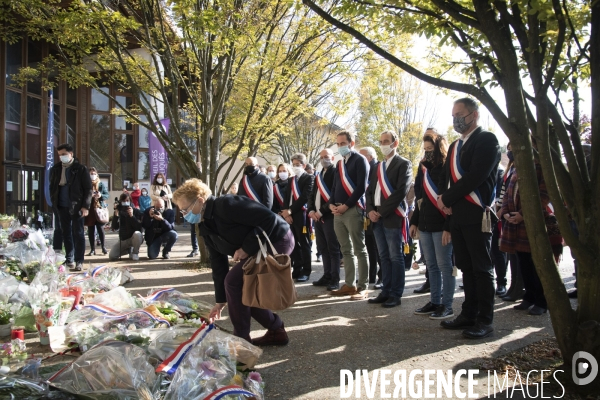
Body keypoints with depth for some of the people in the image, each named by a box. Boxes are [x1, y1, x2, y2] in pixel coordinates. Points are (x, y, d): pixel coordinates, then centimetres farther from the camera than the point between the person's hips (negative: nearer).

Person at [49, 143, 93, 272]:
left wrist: (86, 206, -12)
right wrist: (54, 202, 5)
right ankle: (69, 259, 19)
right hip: (62, 207, 4)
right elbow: (52, 187, 16)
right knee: (66, 233, 10)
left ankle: (79, 261, 5)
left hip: (77, 206, -4)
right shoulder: (55, 169, 8)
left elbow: (88, 188, -6)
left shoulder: (80, 169, -5)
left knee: (78, 233, 1)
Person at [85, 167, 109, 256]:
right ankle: (92, 249, 9)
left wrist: (101, 195, -16)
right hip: (89, 209, 1)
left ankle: (103, 247, 13)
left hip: (99, 209, -1)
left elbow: (107, 195, 4)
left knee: (100, 228, -1)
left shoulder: (101, 184, 6)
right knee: (91, 230, 3)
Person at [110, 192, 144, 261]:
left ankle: (135, 252, -11)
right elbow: (114, 228, -10)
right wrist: (116, 215, -21)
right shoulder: (119, 212, 0)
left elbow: (139, 227, -22)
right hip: (123, 239, 4)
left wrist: (132, 215, -29)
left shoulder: (137, 212, -10)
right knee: (112, 256, -11)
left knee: (137, 233, -39)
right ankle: (129, 249, 17)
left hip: (135, 238, -4)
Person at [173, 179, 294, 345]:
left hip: (278, 240, -10)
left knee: (233, 281, -13)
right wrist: (220, 301, 11)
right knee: (243, 290, 8)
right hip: (264, 246, 10)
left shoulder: (226, 205, -22)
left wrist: (247, 247, -22)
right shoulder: (206, 228, 7)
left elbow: (269, 218, -27)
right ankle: (276, 331, 21)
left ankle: (241, 338, 0)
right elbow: (218, 265, 11)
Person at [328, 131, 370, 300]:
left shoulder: (360, 160, -4)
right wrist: (331, 204, 2)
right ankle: (349, 284, 16)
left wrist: (346, 206, -15)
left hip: (353, 210, -7)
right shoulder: (340, 163, 19)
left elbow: (361, 187, -13)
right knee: (346, 250, 10)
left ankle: (363, 287, 1)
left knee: (359, 249, -3)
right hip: (338, 211, 8)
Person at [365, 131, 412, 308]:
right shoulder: (377, 167, 19)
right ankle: (386, 291, 17)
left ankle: (396, 295, 5)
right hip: (377, 217, 7)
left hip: (393, 216, -6)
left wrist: (382, 211, -15)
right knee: (384, 257, 10)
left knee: (396, 257, -1)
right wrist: (370, 210, -2)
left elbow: (401, 191, -13)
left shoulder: (403, 164, -2)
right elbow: (370, 191, 16)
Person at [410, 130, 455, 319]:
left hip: (441, 225, -7)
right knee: (431, 266, 11)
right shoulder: (425, 169, 14)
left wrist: (448, 227, -19)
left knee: (444, 266, -2)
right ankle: (434, 302, 19)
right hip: (425, 225, 7)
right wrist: (414, 221, 14)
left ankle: (447, 306, 6)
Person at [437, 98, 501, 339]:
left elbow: (476, 177, -17)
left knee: (482, 269, -1)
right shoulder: (454, 146, 19)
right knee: (466, 267, 12)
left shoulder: (486, 140, -6)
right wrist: (445, 200, -2)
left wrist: (447, 198, -11)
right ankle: (469, 314, 19)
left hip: (477, 215, -7)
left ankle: (485, 320, 5)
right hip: (457, 216, 8)